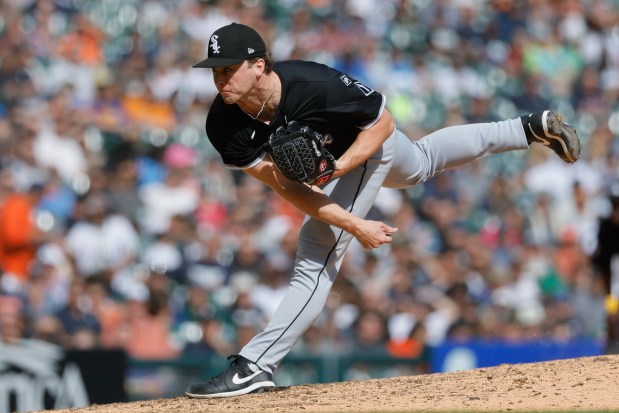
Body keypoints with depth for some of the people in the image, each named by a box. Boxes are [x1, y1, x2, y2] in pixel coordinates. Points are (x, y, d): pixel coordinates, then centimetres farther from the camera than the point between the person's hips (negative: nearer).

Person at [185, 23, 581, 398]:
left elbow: (382, 122, -24)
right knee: (421, 163, 33)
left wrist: (340, 167, -40)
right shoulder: (225, 126, -29)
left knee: (317, 259, -17)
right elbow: (287, 187, -26)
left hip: (370, 140, -6)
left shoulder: (314, 85, -42)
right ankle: (530, 128, 52)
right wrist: (353, 224, -33)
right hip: (327, 155, 6)